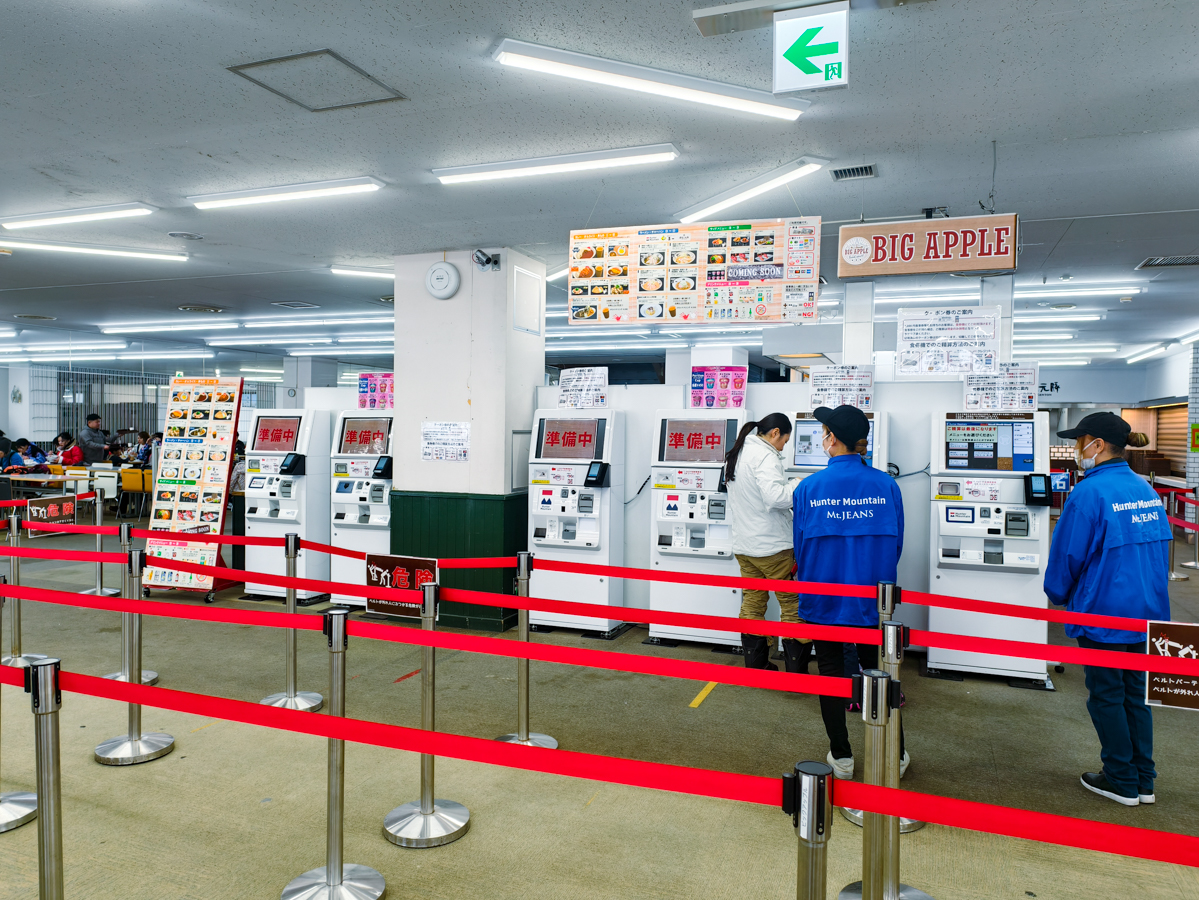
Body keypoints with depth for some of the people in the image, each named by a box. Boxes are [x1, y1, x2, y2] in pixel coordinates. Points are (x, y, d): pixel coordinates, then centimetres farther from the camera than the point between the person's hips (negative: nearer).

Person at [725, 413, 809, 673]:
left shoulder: (736, 454, 13)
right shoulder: (764, 456, -16)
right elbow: (775, 496, -27)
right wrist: (799, 485, -11)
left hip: (743, 544, 9)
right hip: (772, 545, -9)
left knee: (752, 603, 13)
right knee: (793, 605, 1)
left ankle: (754, 664, 20)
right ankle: (797, 671, 4)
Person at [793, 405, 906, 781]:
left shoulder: (809, 487, -10)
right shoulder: (886, 485, -7)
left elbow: (800, 546, 0)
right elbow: (896, 543, 2)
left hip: (823, 601, -1)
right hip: (872, 600, 1)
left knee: (831, 672, 13)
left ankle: (841, 756, 22)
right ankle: (894, 755, 27)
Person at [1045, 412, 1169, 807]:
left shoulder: (1089, 493, -18)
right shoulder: (1145, 489, 6)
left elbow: (1068, 554, -13)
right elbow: (1159, 546, 15)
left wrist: (1058, 594, 5)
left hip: (1104, 614, -7)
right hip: (1147, 610, 8)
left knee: (1106, 696, 6)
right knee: (1136, 692, 16)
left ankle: (1121, 781, 17)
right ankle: (1143, 780, 25)